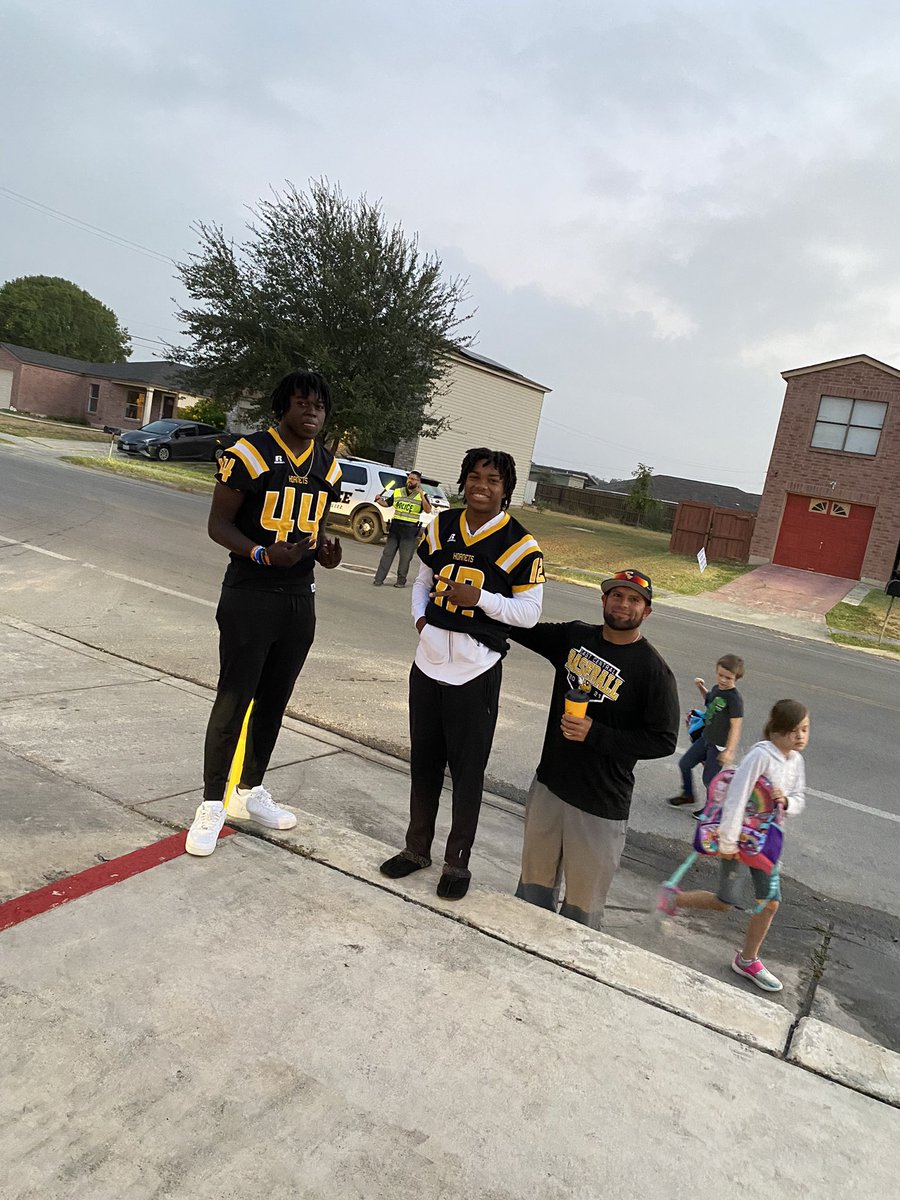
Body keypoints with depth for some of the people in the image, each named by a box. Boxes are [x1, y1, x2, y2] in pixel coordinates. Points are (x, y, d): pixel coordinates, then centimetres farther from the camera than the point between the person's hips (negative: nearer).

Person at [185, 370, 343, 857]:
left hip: (299, 599, 6)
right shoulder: (249, 453, -10)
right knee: (234, 699, -1)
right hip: (250, 595, -6)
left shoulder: (327, 466, 9)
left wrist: (325, 549, -2)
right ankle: (211, 805, 13)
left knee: (273, 701, 14)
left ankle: (250, 791, 31)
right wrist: (263, 553, -25)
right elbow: (218, 523, -9)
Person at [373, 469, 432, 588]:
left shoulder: (422, 496, 0)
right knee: (387, 554, 3)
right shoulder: (397, 492, 12)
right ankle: (379, 579, 5)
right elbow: (386, 503, 18)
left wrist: (422, 495, -24)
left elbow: (428, 510, -14)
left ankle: (401, 581, 12)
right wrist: (379, 501, -3)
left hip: (410, 530, -3)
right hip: (395, 527, 3)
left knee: (405, 557, 2)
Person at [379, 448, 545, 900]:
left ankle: (457, 861, 22)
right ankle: (417, 847, 32)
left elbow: (529, 611, -7)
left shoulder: (520, 544, -8)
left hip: (476, 671, -4)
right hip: (429, 661, 5)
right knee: (423, 761, 15)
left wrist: (480, 598, -19)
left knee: (467, 769, 6)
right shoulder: (442, 526, 7)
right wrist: (420, 616, -1)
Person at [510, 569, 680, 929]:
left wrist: (595, 735, -21)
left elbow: (664, 741, -14)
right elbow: (523, 629, 16)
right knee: (534, 880, 21)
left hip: (601, 804, -5)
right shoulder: (573, 636, 1)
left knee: (583, 900, 8)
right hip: (549, 784, 5)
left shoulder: (653, 670, -14)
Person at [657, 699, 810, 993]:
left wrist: (786, 801, -17)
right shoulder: (760, 754, -24)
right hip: (740, 836, -7)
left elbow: (799, 801, 8)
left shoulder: (796, 761, 1)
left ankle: (747, 960, 25)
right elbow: (736, 798, -27)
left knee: (770, 902, 8)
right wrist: (727, 842, -25)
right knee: (725, 903, 0)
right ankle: (673, 897, 24)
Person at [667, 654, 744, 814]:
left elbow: (736, 726, -25)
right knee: (684, 763, 18)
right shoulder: (716, 688, -1)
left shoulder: (735, 698, -24)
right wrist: (701, 688, 8)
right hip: (706, 738, 8)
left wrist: (729, 750, -28)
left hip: (720, 745, -8)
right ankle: (688, 795, 40)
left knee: (709, 778, 6)